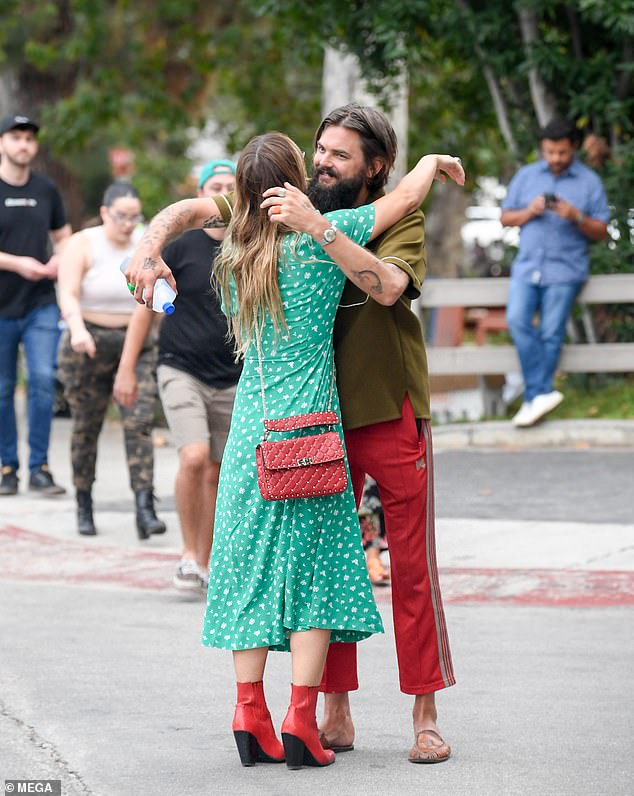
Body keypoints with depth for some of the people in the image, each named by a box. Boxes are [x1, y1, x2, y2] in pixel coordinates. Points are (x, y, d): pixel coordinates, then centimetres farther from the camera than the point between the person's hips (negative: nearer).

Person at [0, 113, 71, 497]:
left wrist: (59, 259, -3)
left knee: (44, 380, -10)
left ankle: (39, 468, -3)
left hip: (41, 305, 2)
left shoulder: (47, 190, 9)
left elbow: (63, 237, 19)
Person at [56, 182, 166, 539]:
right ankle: (84, 507, 22)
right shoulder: (83, 245, -5)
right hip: (90, 344, -1)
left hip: (138, 344, 1)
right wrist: (78, 330, -34)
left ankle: (145, 509, -17)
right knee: (86, 427, 7)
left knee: (140, 422, -12)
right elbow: (69, 294, -16)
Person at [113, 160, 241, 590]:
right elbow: (146, 304, 2)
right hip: (182, 371, -3)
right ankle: (188, 555, -8)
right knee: (194, 458, -21)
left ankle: (205, 564, 20)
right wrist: (127, 368, -1)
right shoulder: (182, 246, -4)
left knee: (216, 474, 7)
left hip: (232, 380, 3)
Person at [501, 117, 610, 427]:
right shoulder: (526, 176, 14)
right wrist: (530, 212, -6)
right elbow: (505, 217, 13)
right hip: (527, 265, 2)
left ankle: (533, 400, 0)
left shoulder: (589, 181, 6)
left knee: (550, 334, -7)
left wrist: (577, 218, -14)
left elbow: (601, 231, 4)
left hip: (564, 270, -2)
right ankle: (542, 393, -20)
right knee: (517, 320, -19)